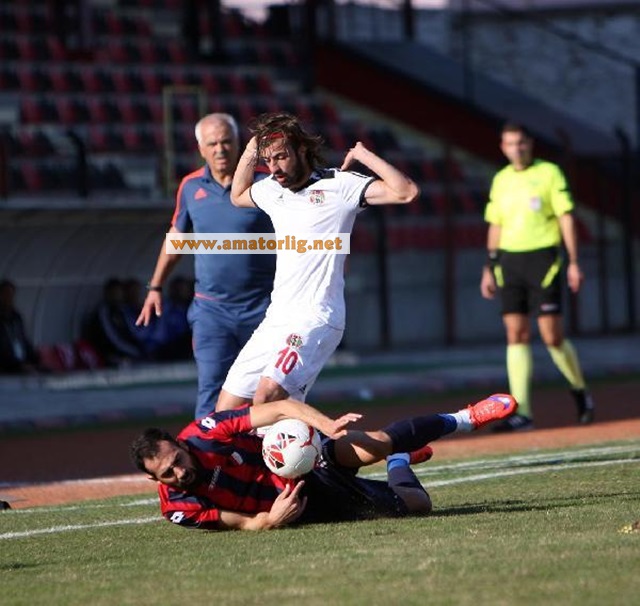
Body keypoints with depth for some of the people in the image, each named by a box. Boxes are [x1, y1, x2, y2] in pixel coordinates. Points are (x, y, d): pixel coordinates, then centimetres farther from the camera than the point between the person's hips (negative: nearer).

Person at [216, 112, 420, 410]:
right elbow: (238, 196, 37)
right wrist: (248, 156, 19)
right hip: (276, 319, 8)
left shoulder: (338, 185, -7)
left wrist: (364, 155, -15)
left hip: (315, 320, -8)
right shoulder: (272, 190, 14)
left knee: (267, 394, -30)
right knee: (225, 415, 4)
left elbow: (406, 192, -16)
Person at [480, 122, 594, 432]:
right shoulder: (501, 180, 13)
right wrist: (490, 268, 15)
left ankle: (580, 391, 19)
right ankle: (521, 413, -6)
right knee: (516, 334, -3)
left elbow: (566, 218, -3)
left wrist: (574, 263, -8)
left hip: (543, 258, -4)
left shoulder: (549, 173, -1)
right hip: (509, 261, 4)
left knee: (552, 335, -6)